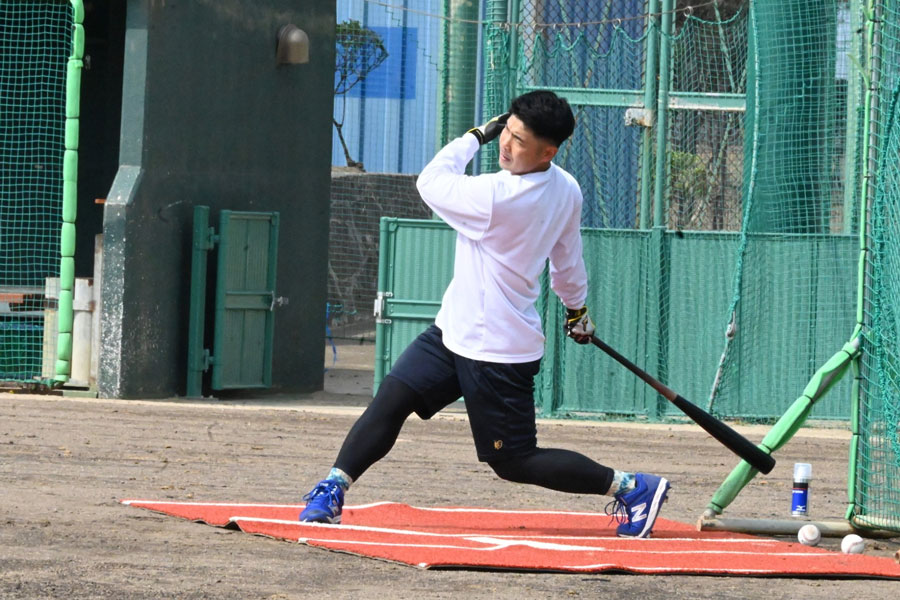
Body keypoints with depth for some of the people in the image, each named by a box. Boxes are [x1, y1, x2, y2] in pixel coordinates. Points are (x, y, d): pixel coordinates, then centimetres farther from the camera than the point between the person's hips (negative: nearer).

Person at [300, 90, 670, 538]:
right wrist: (577, 310, 31)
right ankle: (333, 489, -2)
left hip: (497, 354, -9)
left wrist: (475, 136, -2)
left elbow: (432, 183, -12)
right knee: (392, 398, 0)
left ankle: (630, 487, 10)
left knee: (514, 462, 1)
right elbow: (568, 262, 15)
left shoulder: (496, 197, -28)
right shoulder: (567, 190, 0)